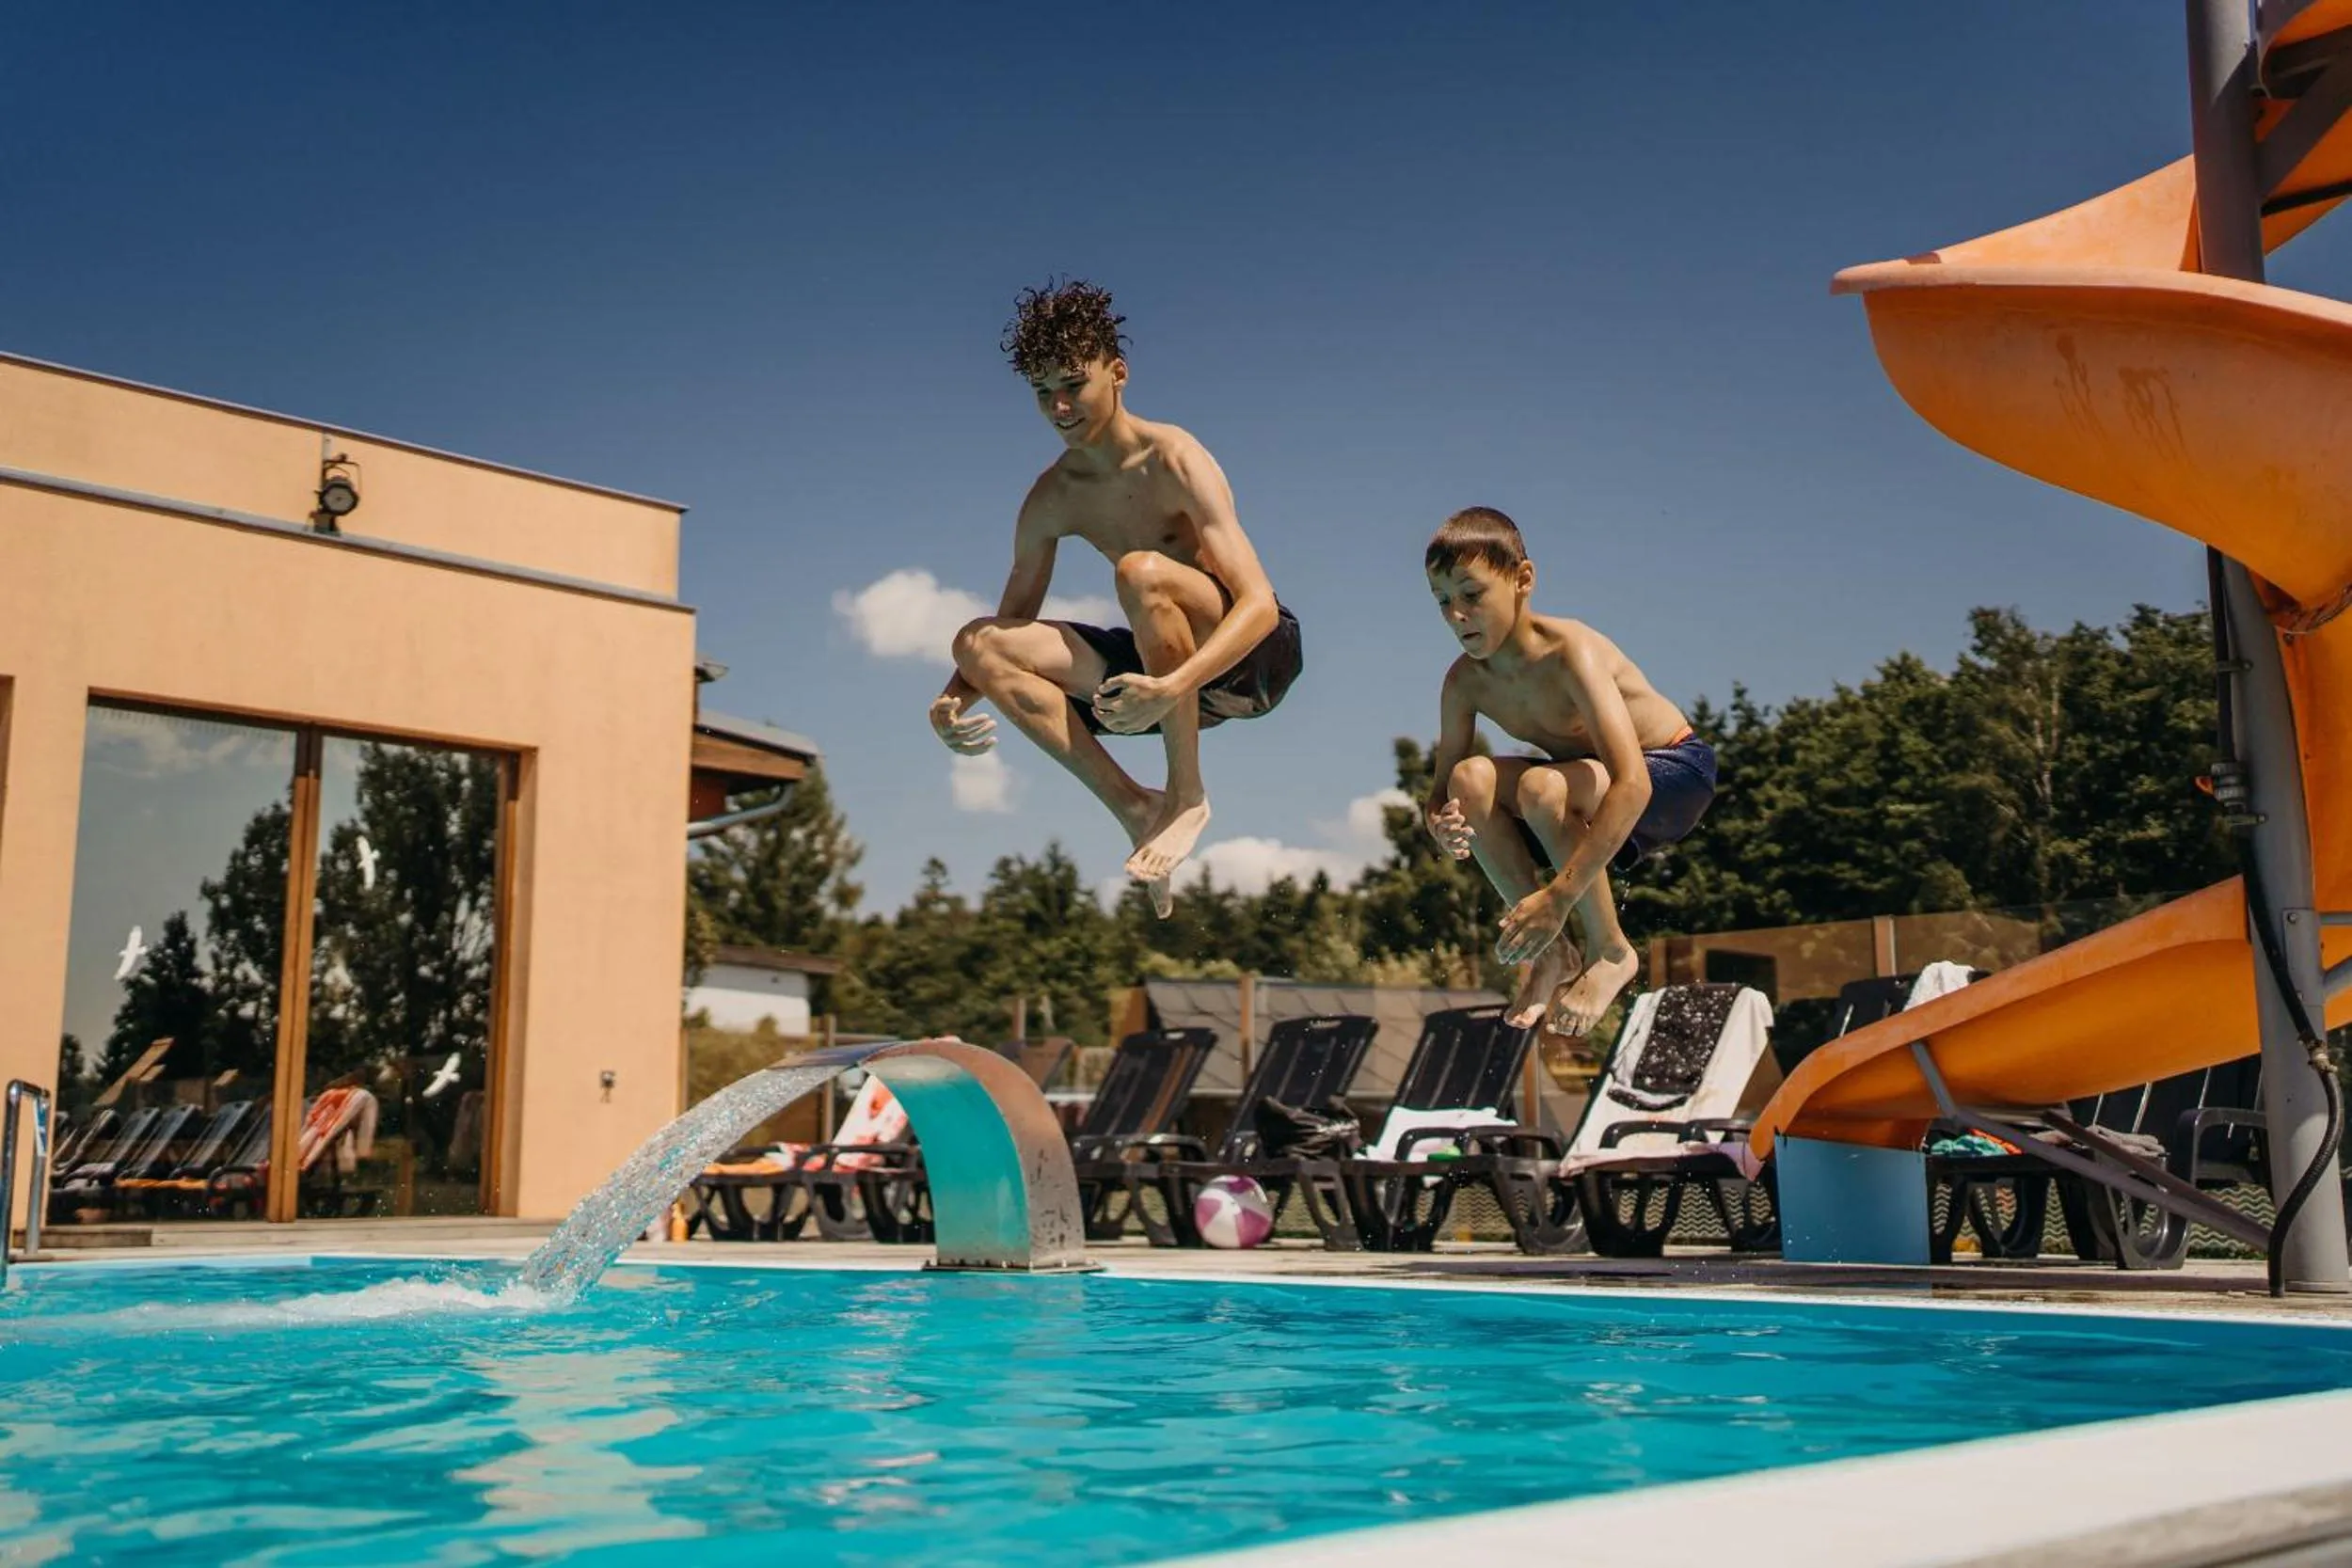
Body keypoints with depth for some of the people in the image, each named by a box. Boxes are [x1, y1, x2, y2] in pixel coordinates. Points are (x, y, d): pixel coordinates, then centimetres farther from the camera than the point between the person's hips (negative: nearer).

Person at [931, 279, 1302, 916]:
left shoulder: (1174, 461, -17)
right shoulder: (1052, 498, 1)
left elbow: (1259, 604, -27)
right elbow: (1011, 623, 7)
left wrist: (1171, 686, -43)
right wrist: (953, 701, -14)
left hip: (1255, 654, -6)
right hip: (1167, 669, 6)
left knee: (1141, 569, -37)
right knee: (978, 643, -11)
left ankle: (1186, 793, -22)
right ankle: (1136, 808, -13)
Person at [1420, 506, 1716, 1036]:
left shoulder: (1569, 652, -30)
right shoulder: (1465, 681, -10)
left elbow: (1632, 785, -39)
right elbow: (1441, 790, -5)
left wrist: (1559, 896, -44)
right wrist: (1438, 822, -33)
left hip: (1677, 773, -6)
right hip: (1588, 792, 6)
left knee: (1542, 786, -35)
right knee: (1471, 780, -22)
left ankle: (1609, 952, -12)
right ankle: (1549, 954, -11)